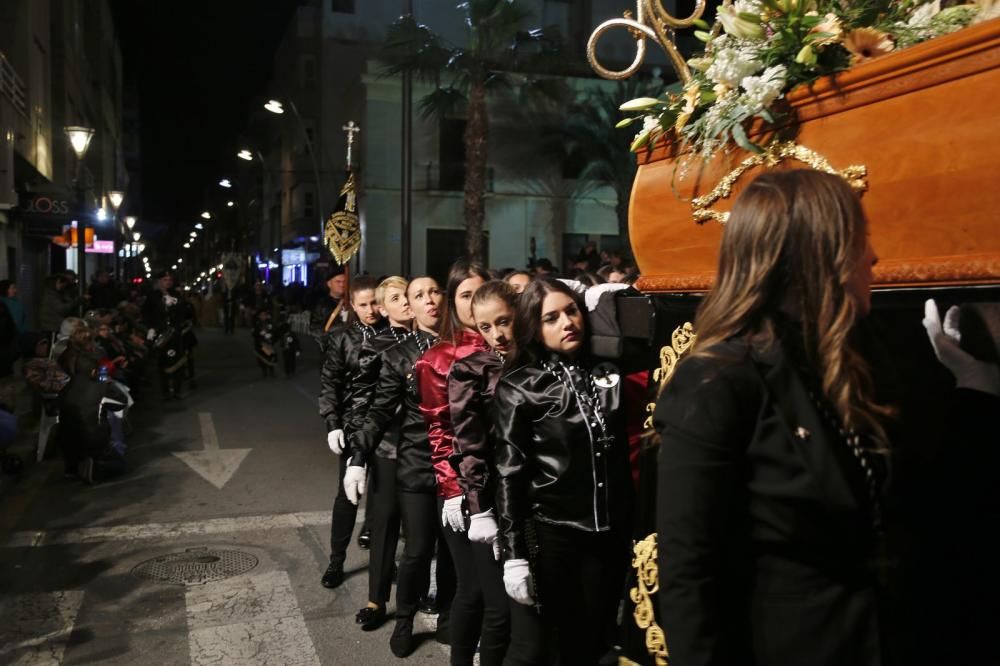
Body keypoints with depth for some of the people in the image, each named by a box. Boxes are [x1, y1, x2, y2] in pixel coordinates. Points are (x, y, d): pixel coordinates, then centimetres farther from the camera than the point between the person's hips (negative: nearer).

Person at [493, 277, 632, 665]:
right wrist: (513, 554, -10)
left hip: (609, 532, 4)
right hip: (551, 533, -3)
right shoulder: (518, 387, -5)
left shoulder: (608, 375, 6)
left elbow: (625, 458, 9)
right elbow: (509, 473, -8)